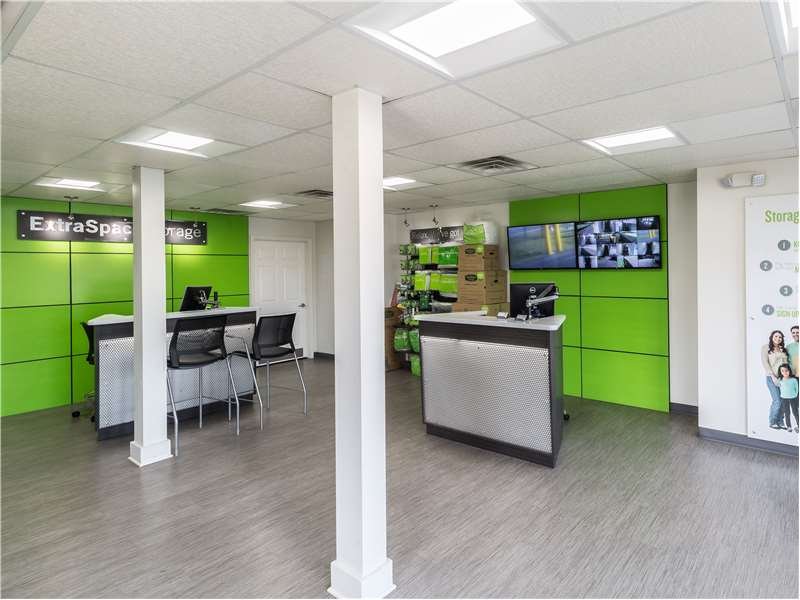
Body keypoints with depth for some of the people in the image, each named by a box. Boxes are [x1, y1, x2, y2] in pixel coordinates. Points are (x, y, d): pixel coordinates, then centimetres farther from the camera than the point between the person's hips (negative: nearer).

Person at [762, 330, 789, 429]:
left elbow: (787, 362, 14)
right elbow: (765, 363, -6)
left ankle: (779, 422, 14)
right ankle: (772, 422, 5)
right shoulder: (766, 348, 0)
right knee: (777, 401, -9)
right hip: (772, 378, -5)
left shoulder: (783, 349, 15)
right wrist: (773, 377, -12)